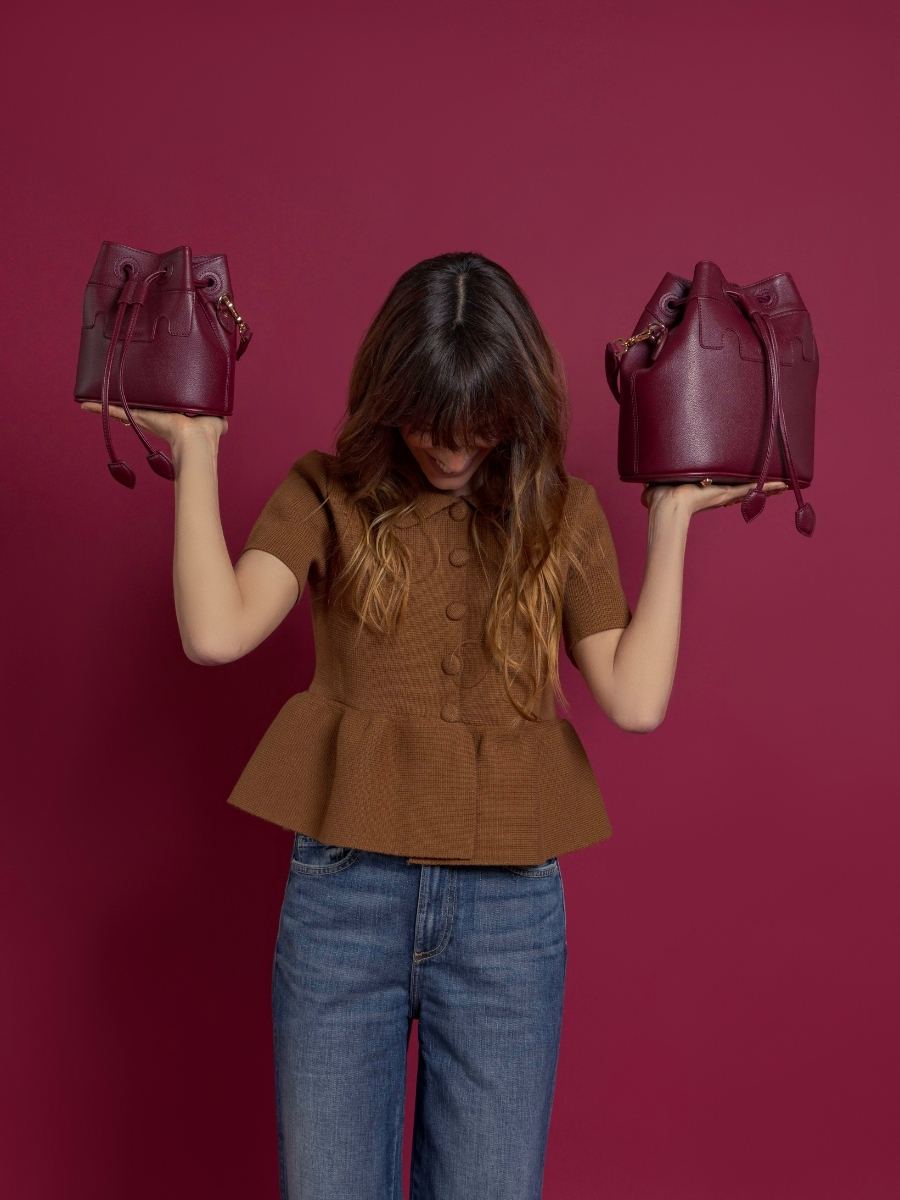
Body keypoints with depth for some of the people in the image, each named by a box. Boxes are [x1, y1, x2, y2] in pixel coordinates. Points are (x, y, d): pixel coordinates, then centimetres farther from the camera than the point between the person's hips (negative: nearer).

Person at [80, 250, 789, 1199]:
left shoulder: (563, 513, 5)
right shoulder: (328, 492, 1)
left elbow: (636, 699, -4)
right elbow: (216, 633, -14)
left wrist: (672, 516, 0)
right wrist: (196, 452, -9)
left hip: (510, 906, 1)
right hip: (342, 894, 0)